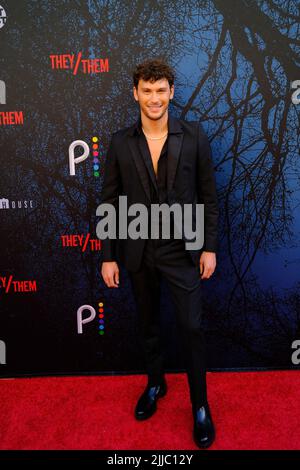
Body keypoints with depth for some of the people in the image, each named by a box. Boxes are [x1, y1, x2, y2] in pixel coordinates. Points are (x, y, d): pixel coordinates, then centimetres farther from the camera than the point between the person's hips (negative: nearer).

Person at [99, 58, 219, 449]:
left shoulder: (194, 135, -3)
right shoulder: (120, 143, 0)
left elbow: (208, 195, 0)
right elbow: (110, 202, 1)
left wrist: (209, 247, -4)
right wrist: (108, 256, 0)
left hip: (182, 249, -2)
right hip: (138, 251, 2)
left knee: (192, 327, 2)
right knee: (147, 325, 17)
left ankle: (200, 406, 25)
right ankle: (155, 383, 42)